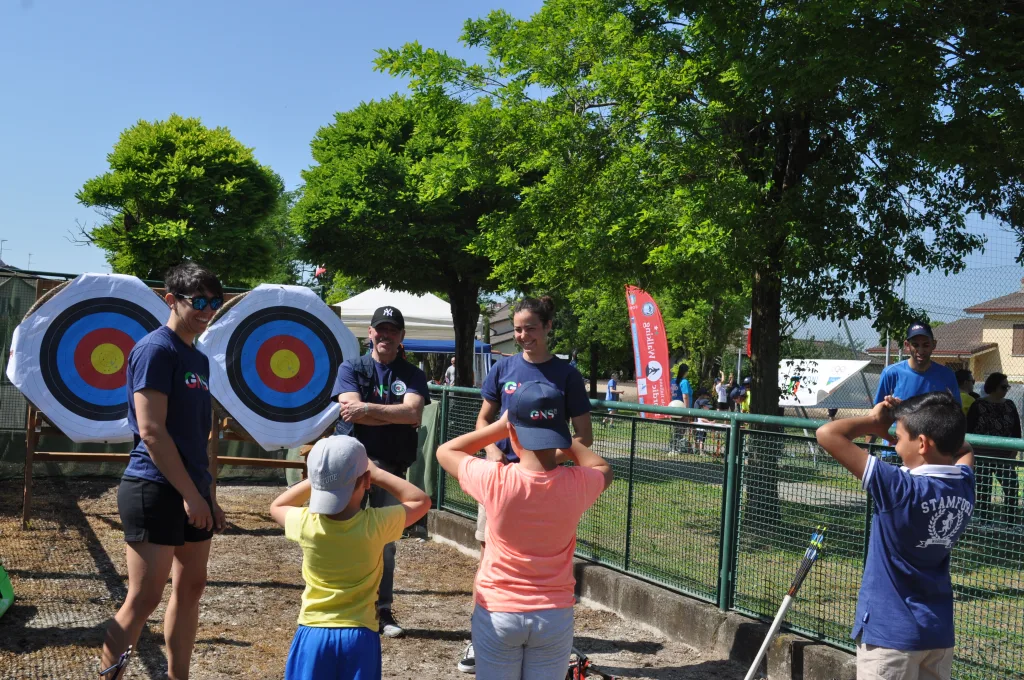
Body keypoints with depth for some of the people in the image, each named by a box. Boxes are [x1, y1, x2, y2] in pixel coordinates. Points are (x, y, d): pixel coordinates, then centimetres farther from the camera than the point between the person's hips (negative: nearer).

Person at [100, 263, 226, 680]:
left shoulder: (199, 360, 14)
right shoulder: (156, 349, -11)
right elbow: (151, 431, -18)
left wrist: (210, 495, 15)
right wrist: (191, 495, -18)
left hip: (192, 490, 9)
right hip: (155, 490, -9)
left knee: (190, 588, 13)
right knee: (144, 598, -5)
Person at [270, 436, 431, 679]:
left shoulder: (306, 523, -11)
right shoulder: (376, 524, -15)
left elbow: (276, 507, 14)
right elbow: (421, 500, 3)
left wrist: (320, 479, 7)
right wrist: (378, 474, 4)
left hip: (314, 634, 1)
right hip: (359, 636, -1)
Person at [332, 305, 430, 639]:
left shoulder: (412, 375, 8)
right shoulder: (351, 369, 5)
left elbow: (413, 412, -11)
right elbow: (353, 411, -11)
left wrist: (369, 407, -16)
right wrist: (398, 416, -11)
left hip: (392, 467, 1)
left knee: (385, 542, 8)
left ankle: (383, 610, 17)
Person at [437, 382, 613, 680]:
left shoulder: (494, 480, -20)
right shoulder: (577, 484, -15)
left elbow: (445, 451, 0)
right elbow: (603, 468, 11)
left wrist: (500, 427, 2)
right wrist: (563, 441, 10)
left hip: (497, 614, -1)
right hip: (555, 616, 2)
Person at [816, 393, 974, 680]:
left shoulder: (900, 488, -23)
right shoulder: (965, 486, -4)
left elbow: (827, 434, -22)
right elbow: (962, 449, 22)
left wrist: (873, 421, -4)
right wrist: (913, 418, 9)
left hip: (891, 632, -6)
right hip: (940, 633, 6)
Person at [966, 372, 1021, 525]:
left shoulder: (1010, 405, 7)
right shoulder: (978, 406, -4)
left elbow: (1017, 431, 9)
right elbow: (968, 430, -3)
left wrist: (1014, 453, 0)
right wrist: (971, 453, -7)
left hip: (1005, 457, 3)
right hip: (983, 457, -3)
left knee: (1012, 487, -7)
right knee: (984, 490, 3)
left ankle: (1011, 521, 2)